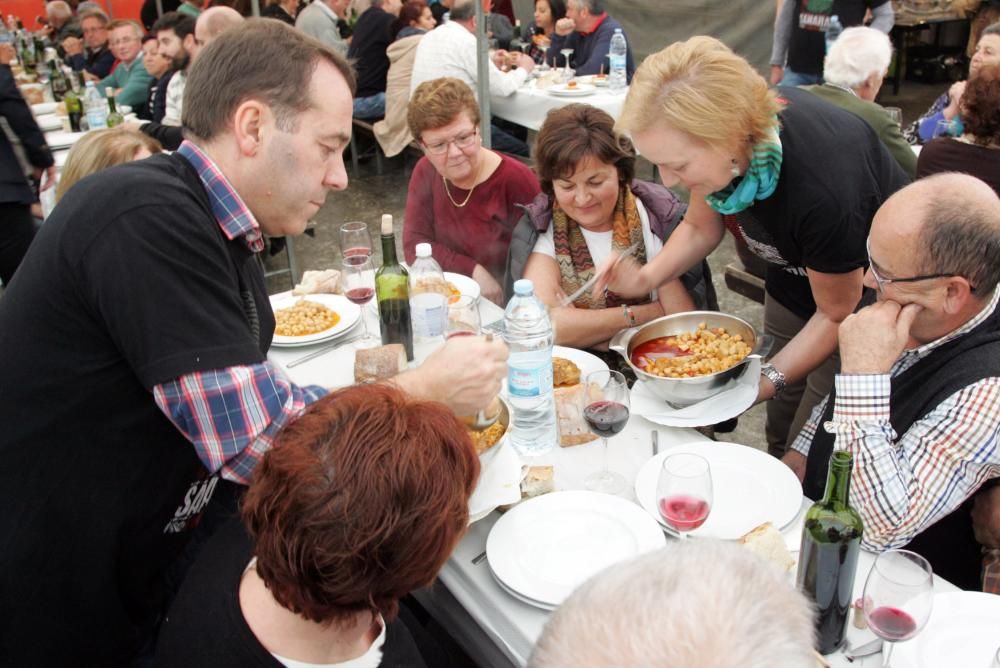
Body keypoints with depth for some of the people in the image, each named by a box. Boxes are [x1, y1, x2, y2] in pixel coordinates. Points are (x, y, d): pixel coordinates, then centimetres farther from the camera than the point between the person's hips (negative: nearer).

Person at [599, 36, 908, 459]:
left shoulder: (823, 186, -41)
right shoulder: (707, 127, -23)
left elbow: (836, 313, -23)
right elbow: (701, 228, -4)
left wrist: (769, 379, -27)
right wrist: (645, 278, -20)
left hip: (863, 294, -5)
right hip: (792, 278, 6)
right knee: (781, 437, 18)